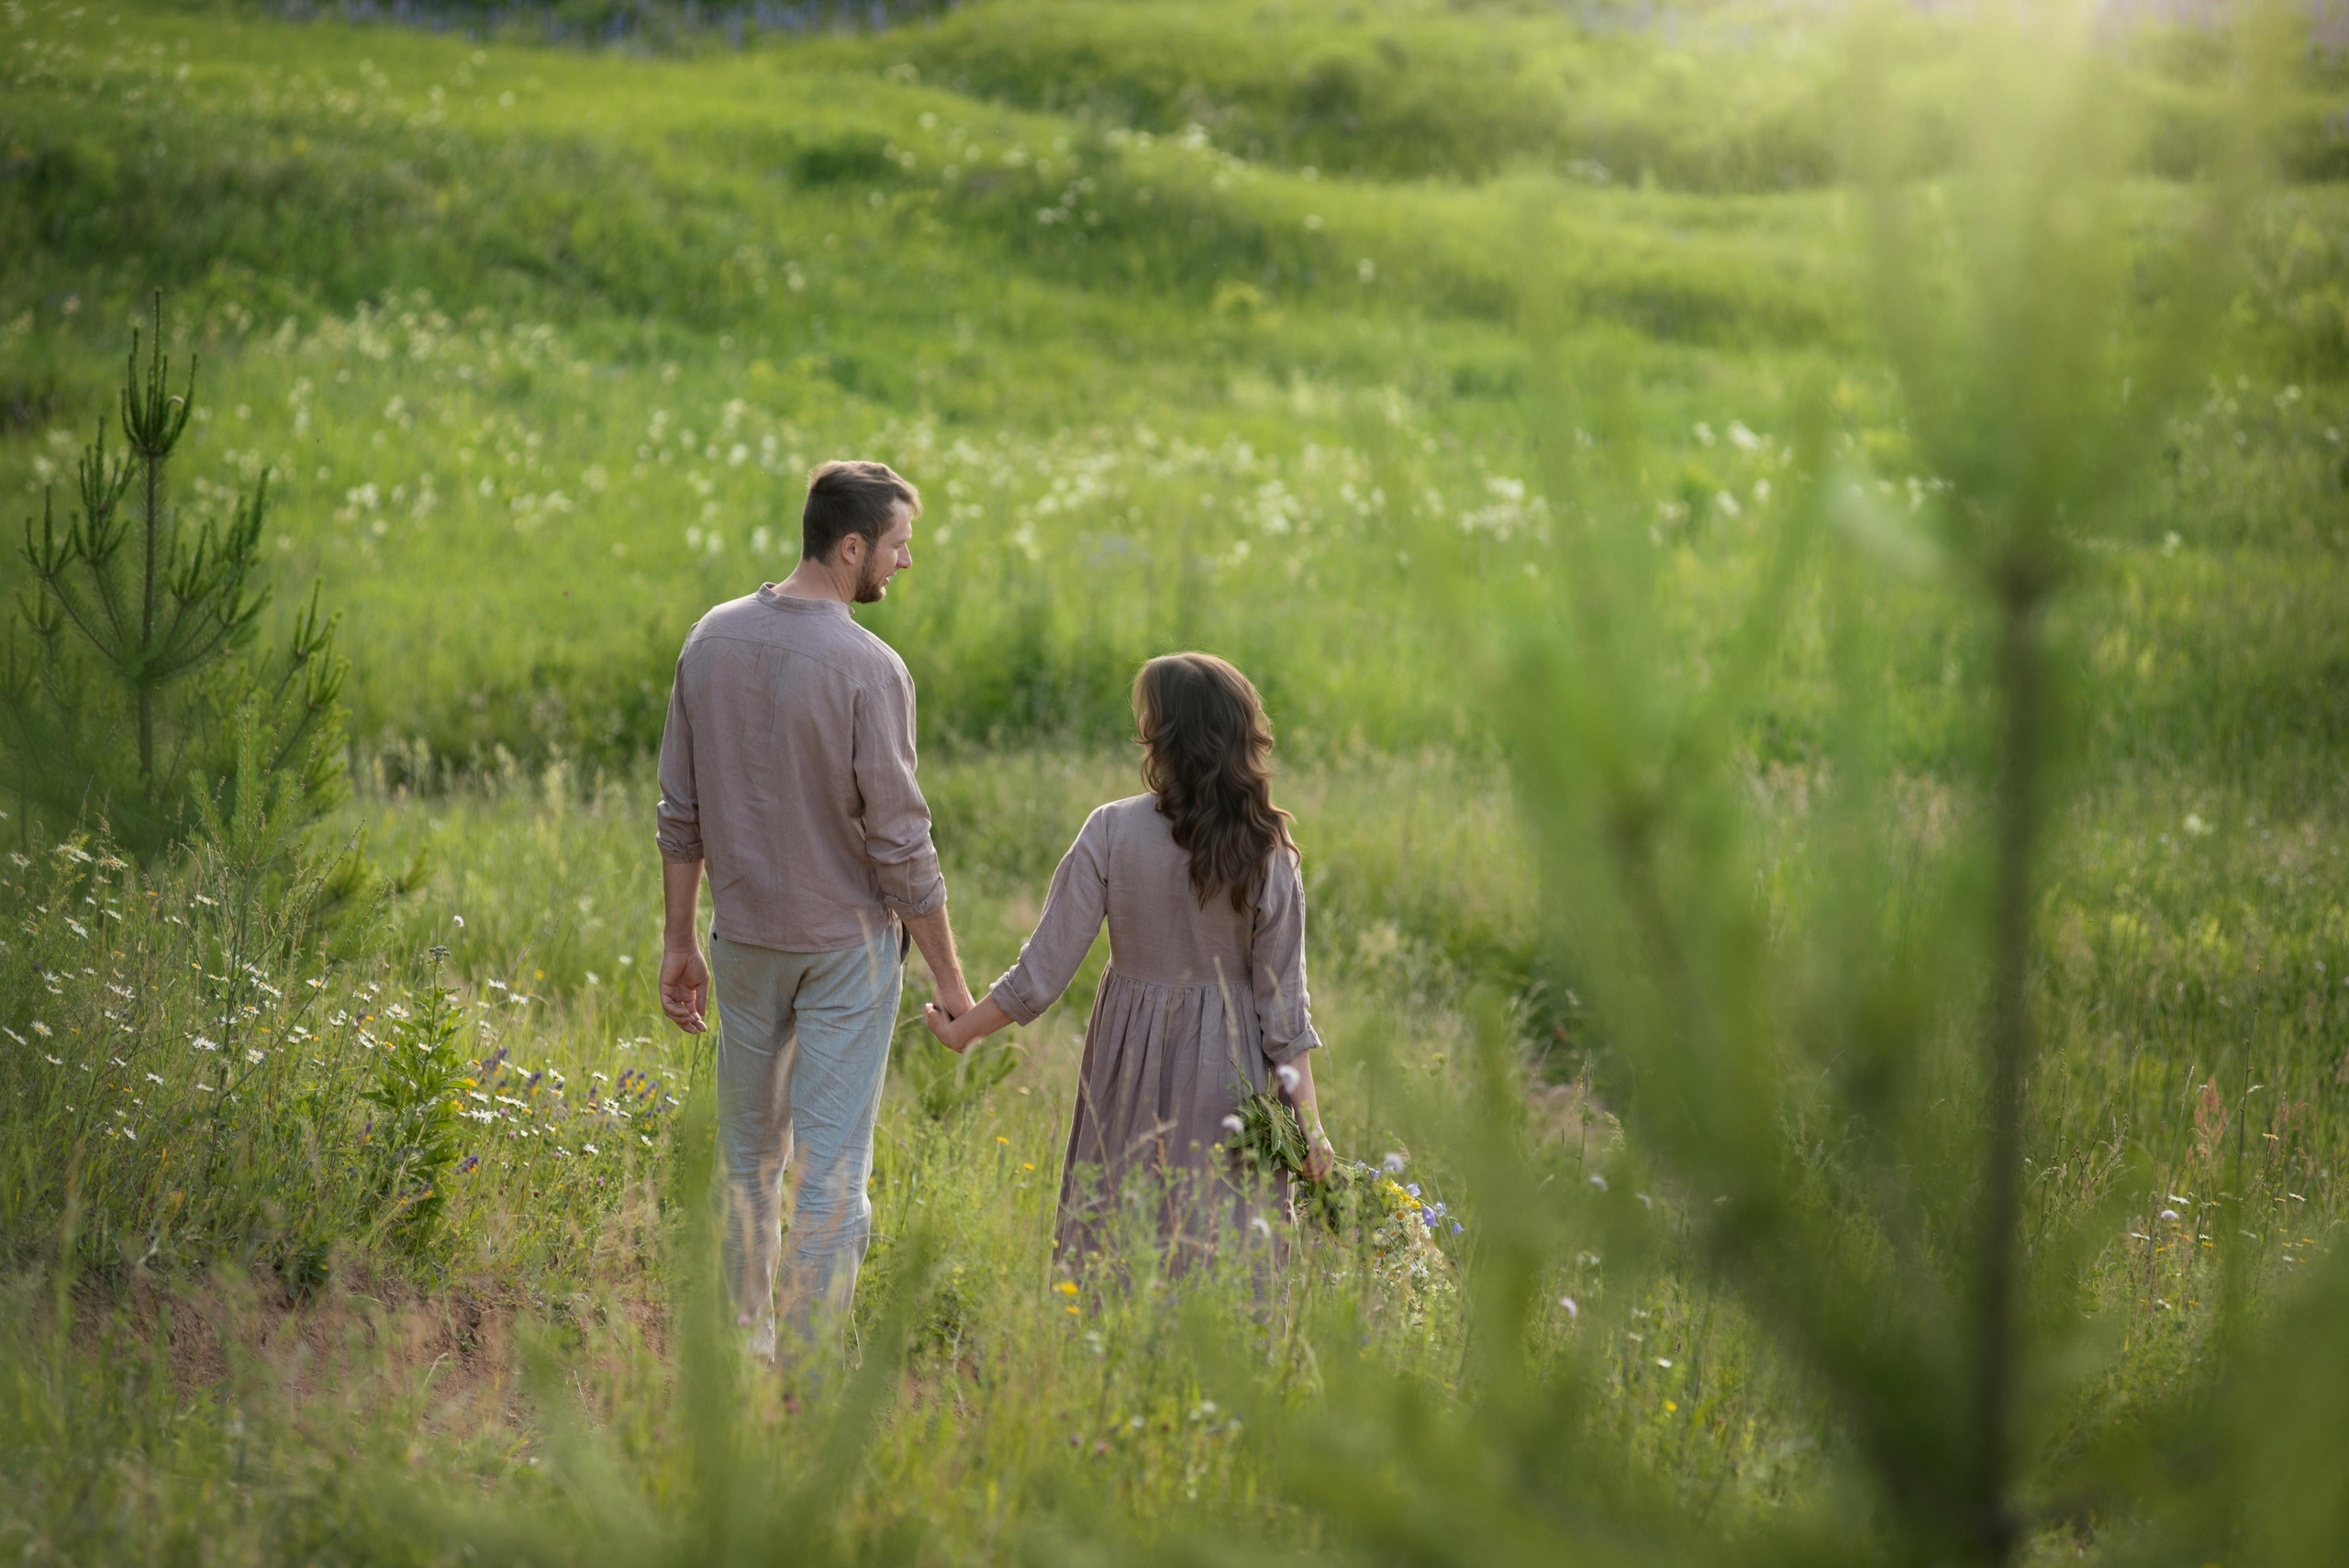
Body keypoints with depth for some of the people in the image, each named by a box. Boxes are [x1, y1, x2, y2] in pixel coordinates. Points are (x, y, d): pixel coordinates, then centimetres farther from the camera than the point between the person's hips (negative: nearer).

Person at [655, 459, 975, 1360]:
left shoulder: (712, 640, -1)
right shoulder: (869, 668, -18)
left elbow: (682, 812, 4)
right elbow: (899, 843, -16)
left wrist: (678, 940, 12)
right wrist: (949, 979, -7)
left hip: (744, 936, 5)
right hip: (848, 943, -5)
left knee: (747, 1154, 18)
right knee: (832, 1168, 2)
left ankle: (744, 1349, 29)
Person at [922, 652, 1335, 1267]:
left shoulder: (1112, 831, -12)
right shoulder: (1268, 854, -8)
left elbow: (1044, 972, -10)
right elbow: (1282, 1005, -8)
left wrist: (963, 1030, 4)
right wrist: (1309, 1127, -2)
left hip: (1130, 1062, 0)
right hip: (1227, 1075, 0)